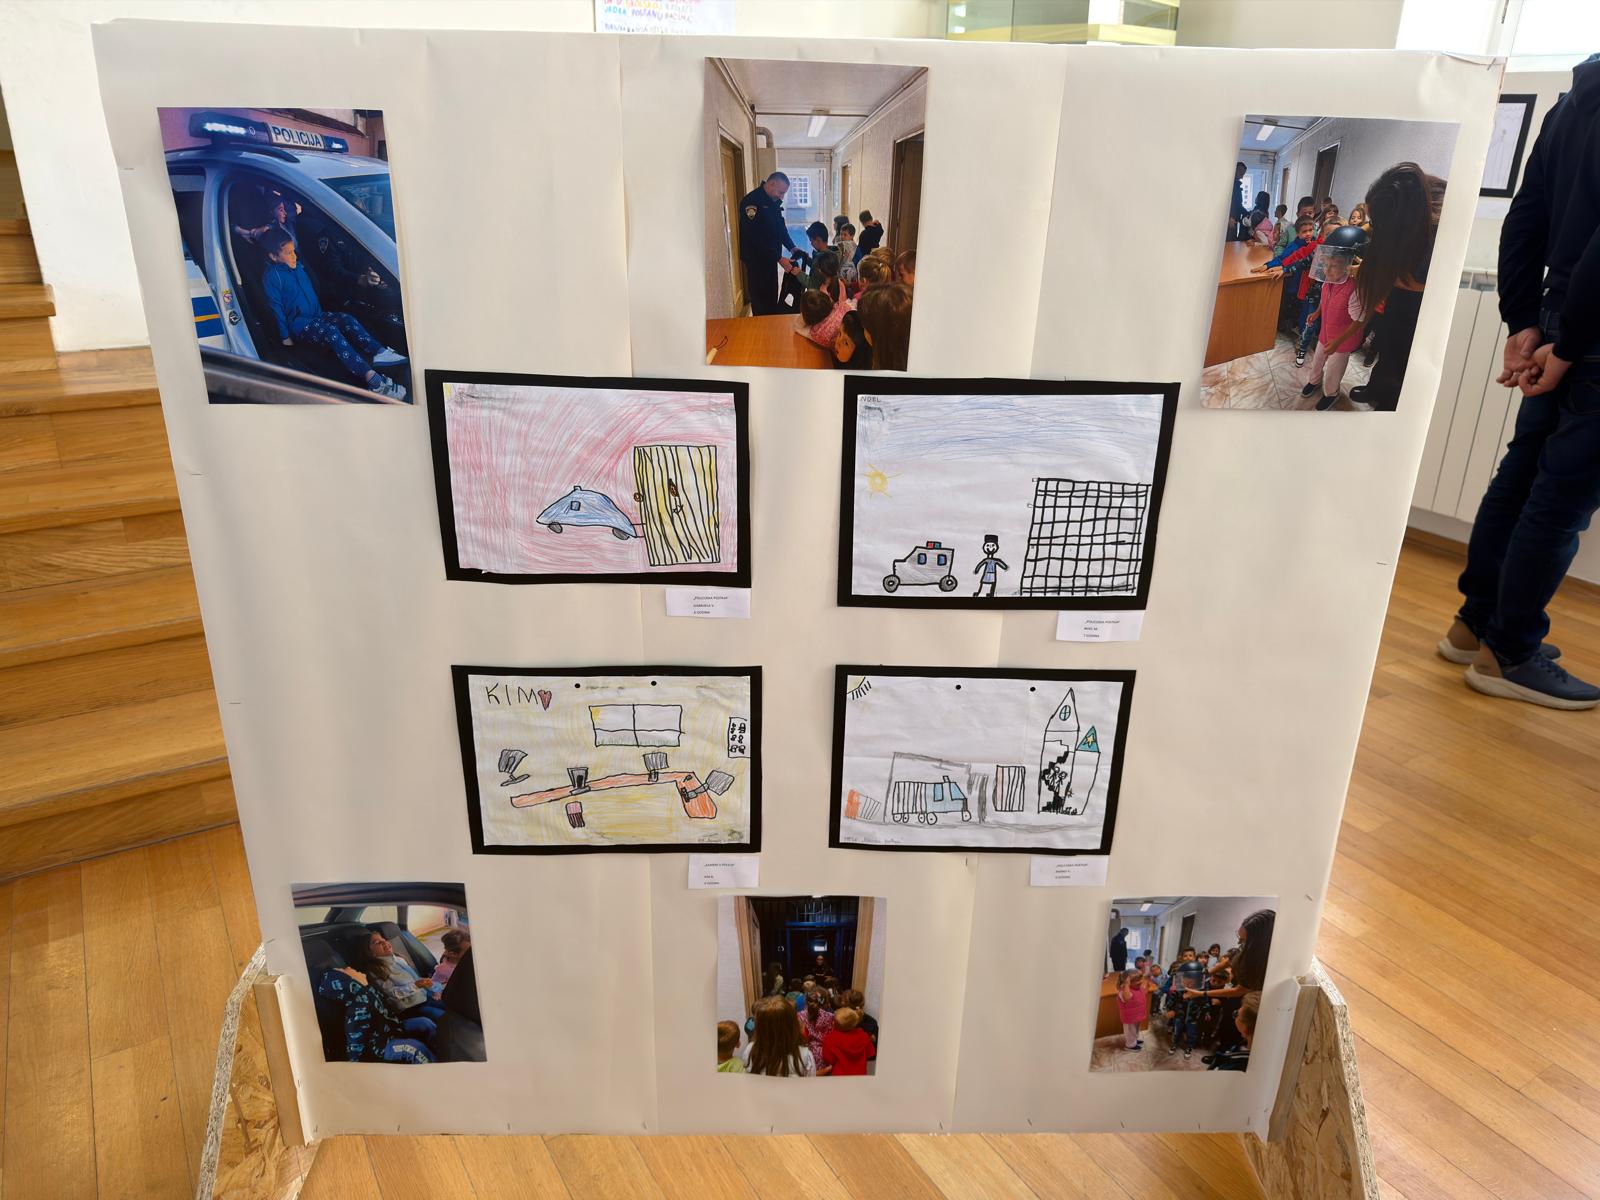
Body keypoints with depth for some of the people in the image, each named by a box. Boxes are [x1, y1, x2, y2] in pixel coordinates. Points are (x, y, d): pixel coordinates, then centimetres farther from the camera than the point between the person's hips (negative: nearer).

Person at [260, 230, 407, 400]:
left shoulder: (298, 267, 14)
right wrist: (285, 338, -13)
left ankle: (380, 352, -40)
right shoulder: (272, 276, -10)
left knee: (346, 319, -20)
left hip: (315, 317, 8)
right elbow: (276, 308, -11)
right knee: (331, 332, -34)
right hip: (298, 323, -8)